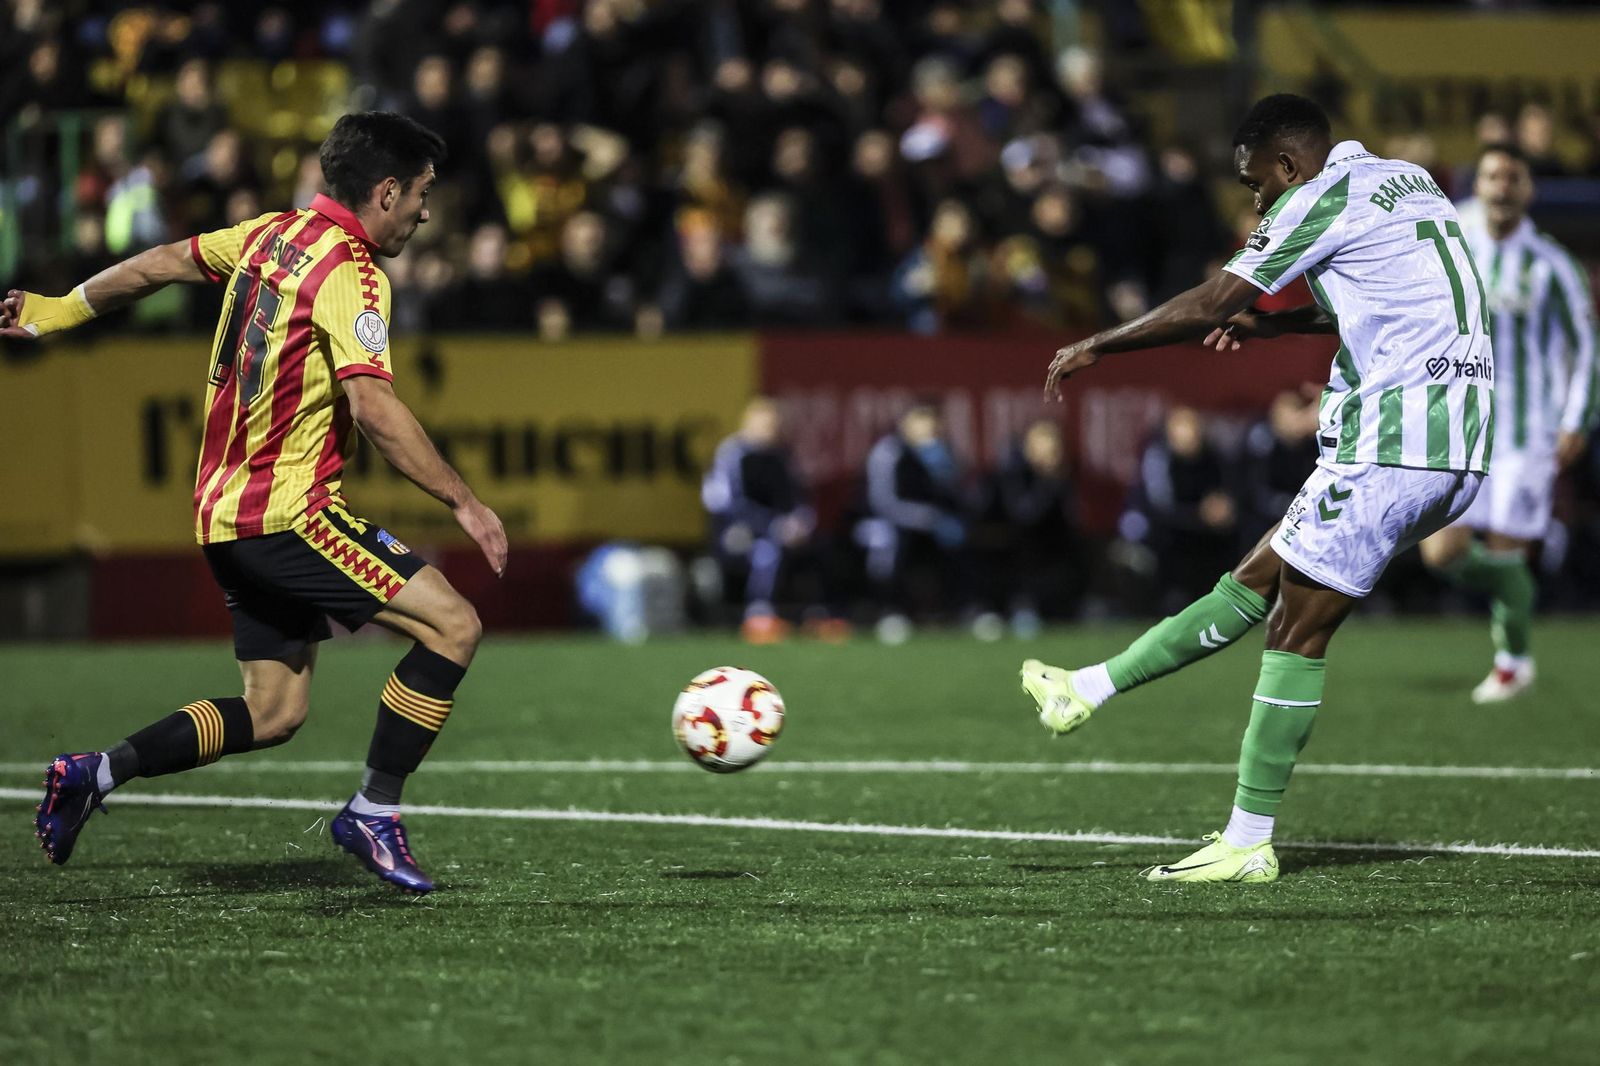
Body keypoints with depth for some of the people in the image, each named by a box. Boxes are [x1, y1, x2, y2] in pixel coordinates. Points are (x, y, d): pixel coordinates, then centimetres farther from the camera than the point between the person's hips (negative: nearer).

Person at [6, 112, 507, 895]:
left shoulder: (271, 236, 12)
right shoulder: (348, 272, -15)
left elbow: (163, 263, 25)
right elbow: (371, 406, -26)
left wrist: (63, 309, 40)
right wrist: (464, 502, -24)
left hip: (226, 514, 9)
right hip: (288, 510, -9)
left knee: (273, 713, 14)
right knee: (452, 625, -11)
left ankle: (95, 773, 9)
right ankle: (373, 813, -8)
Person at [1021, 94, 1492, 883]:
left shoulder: (1321, 199, -7)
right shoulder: (1410, 183, 20)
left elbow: (1209, 307, -8)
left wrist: (1094, 347, 3)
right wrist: (1274, 324, 34)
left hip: (1392, 443, -9)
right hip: (1460, 448, 9)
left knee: (1296, 629, -5)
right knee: (1258, 579, 13)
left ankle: (1248, 846, -4)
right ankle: (1089, 691, 20)